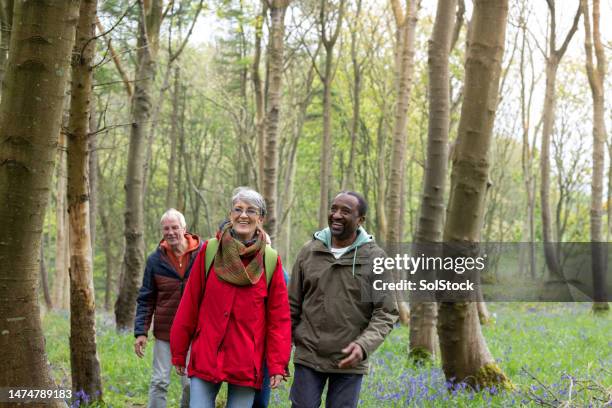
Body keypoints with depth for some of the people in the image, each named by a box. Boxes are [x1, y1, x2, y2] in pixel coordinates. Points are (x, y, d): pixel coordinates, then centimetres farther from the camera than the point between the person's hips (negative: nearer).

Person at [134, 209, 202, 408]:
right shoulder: (155, 260, -1)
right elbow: (146, 299, 2)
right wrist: (141, 331, -6)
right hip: (164, 331, 0)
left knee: (191, 383, 6)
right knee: (159, 382, 1)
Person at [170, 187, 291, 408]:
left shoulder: (271, 261, 1)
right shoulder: (209, 251, 1)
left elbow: (279, 317, 1)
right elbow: (189, 305, 3)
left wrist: (277, 364, -5)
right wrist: (179, 353, 4)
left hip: (247, 363, 0)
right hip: (205, 358, 0)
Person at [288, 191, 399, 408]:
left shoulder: (376, 258, -5)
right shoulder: (309, 251, 2)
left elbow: (386, 313, -6)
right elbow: (293, 306, 9)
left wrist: (364, 345, -21)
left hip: (350, 361, -2)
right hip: (308, 357, 2)